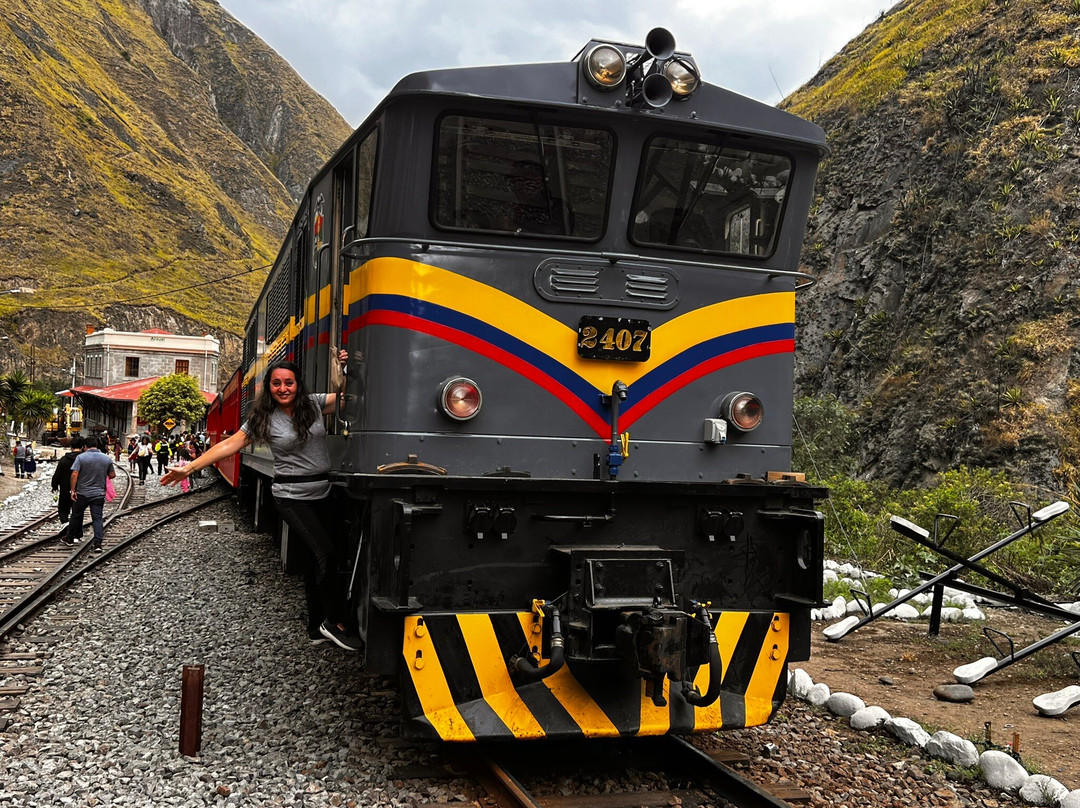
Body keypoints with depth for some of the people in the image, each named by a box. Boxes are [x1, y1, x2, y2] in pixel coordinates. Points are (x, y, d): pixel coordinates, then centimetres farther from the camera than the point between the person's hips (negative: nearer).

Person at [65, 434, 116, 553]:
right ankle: (98, 544, -8)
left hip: (82, 493, -2)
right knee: (97, 518, 1)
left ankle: (70, 539, 29)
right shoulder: (107, 459, 1)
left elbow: (74, 474, -14)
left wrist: (73, 490, -8)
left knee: (76, 516, 15)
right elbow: (112, 475, 7)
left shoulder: (81, 457, -8)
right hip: (99, 493, 2)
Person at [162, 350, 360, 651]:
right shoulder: (263, 418, -4)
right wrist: (189, 468, -11)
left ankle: (317, 627, 20)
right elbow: (231, 444, -6)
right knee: (326, 553, -18)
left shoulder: (314, 404, 4)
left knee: (316, 558, 9)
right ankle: (335, 623, -6)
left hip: (322, 495, 5)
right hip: (292, 498, -4)